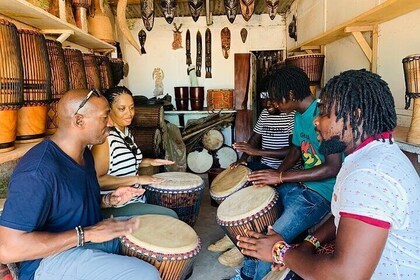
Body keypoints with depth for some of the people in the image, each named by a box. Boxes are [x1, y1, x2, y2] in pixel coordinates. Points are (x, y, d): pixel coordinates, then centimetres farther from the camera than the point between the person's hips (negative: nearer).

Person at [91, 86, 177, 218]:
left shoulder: (126, 131, 7)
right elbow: (97, 180, -24)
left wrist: (148, 162, 6)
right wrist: (137, 179, -24)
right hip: (114, 208, -9)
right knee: (170, 217, -14)